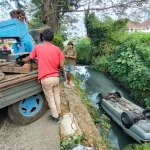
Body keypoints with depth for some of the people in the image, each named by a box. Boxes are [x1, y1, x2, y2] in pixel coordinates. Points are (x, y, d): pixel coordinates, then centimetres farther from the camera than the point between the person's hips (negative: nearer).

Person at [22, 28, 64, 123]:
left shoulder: (37, 48, -2)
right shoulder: (57, 49, -1)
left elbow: (29, 59, 16)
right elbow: (61, 66, -2)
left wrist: (23, 60, 39)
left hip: (45, 79, -2)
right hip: (56, 77, 3)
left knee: (50, 99, 13)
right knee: (57, 97, 21)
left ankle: (55, 117, 28)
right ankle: (58, 113, 40)